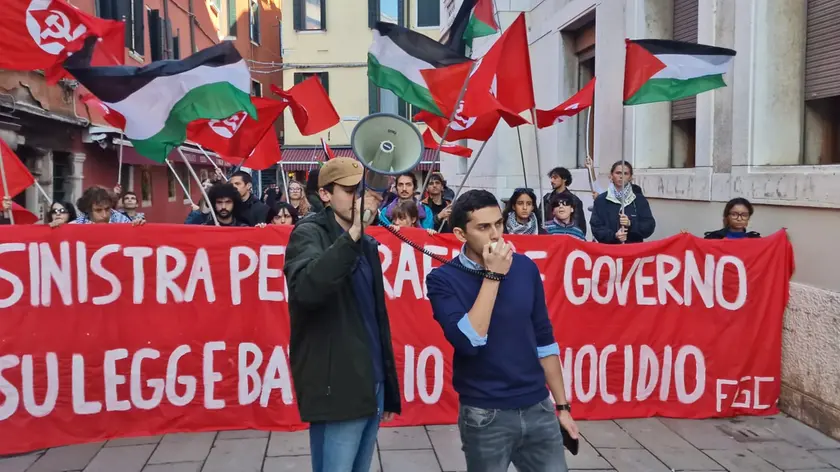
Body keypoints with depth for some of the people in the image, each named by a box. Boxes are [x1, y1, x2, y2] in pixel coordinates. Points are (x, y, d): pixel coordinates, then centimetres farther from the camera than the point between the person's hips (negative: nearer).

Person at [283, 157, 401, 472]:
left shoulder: (367, 245, 14)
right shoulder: (309, 234, -7)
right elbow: (306, 290, -28)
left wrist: (388, 389, 17)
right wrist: (353, 233, -35)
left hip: (372, 386, 7)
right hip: (337, 390, -7)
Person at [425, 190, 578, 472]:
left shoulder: (525, 268, 1)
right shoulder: (443, 279, -10)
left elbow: (543, 339, 8)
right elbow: (469, 341, -23)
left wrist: (562, 405, 11)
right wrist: (493, 275, -20)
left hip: (538, 409, 4)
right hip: (485, 416, -3)